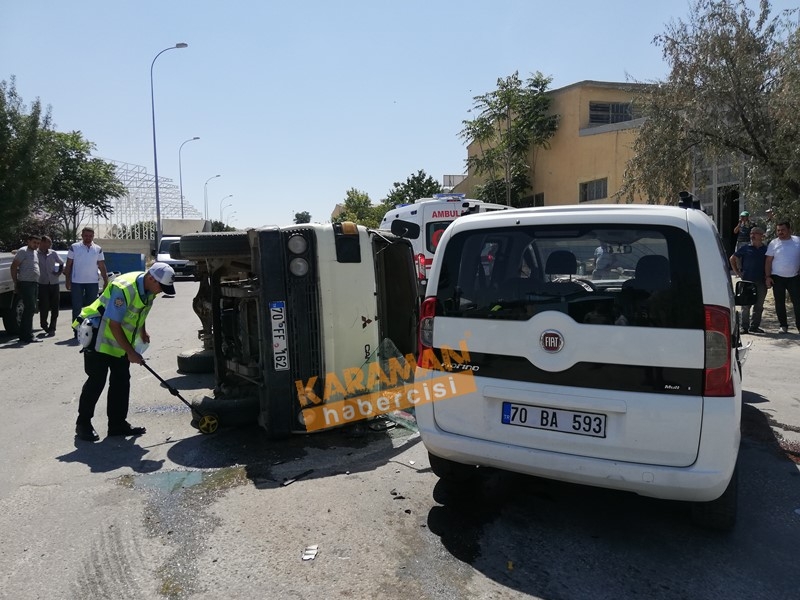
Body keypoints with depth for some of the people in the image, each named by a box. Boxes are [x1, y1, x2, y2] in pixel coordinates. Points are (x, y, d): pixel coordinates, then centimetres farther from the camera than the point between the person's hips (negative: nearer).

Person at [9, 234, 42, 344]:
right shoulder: (23, 251, -7)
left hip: (34, 284, 9)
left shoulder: (35, 252, 18)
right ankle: (26, 337, -9)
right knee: (30, 308, -12)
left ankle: (26, 336, 18)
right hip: (25, 284, -9)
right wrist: (16, 283, -12)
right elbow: (13, 267, -11)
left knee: (29, 310, 11)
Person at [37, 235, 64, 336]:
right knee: (44, 307, -4)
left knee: (55, 307, 3)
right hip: (42, 284, -3)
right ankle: (44, 325, 19)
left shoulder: (53, 254, 7)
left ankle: (52, 328, 12)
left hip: (54, 283, 3)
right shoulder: (36, 254, -3)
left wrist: (59, 273, 7)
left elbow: (61, 263, 20)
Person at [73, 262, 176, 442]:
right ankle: (83, 424, 10)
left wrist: (142, 331, 9)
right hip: (100, 338, -8)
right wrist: (130, 352, -23)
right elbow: (114, 324, -27)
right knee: (97, 380, -4)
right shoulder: (124, 289, -30)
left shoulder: (149, 288, -5)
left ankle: (117, 424, 16)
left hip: (120, 340, 8)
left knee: (121, 381, 8)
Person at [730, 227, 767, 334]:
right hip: (747, 281, -2)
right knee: (746, 305, -1)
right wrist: (737, 272, 4)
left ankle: (755, 326, 17)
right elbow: (732, 258, 11)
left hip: (761, 281, 2)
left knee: (759, 306, 7)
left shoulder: (766, 250, 7)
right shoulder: (745, 248, 3)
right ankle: (744, 327, 3)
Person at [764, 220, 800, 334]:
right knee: (779, 303, 5)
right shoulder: (773, 243, 2)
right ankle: (783, 326, 15)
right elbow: (768, 261, 1)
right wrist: (768, 277, -5)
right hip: (777, 277, 0)